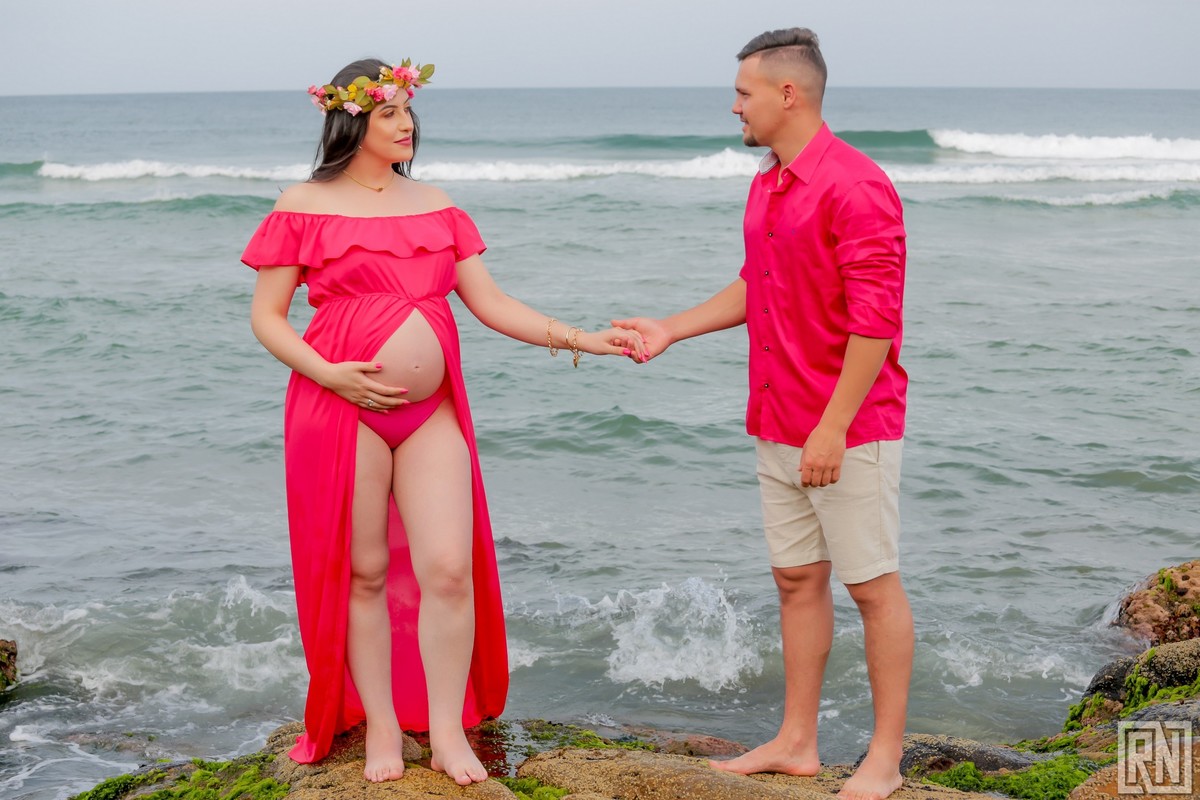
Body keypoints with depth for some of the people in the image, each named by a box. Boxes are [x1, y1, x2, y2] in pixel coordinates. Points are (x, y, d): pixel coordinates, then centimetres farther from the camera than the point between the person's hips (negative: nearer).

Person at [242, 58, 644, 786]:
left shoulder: (435, 205, 13)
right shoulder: (304, 206, 2)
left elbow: (490, 303, 10)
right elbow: (266, 316, 2)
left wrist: (575, 338, -2)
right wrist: (328, 373, -14)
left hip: (432, 412, 3)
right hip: (342, 408, -3)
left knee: (450, 568, -4)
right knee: (365, 574, 4)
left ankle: (448, 732, 9)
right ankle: (383, 728, 17)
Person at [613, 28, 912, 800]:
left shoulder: (855, 186, -17)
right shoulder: (766, 185, 12)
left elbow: (876, 318, -21)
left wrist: (833, 427, -23)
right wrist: (671, 329, 14)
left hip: (851, 428, -9)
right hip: (779, 429, 9)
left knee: (872, 585, 2)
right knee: (797, 579, 13)